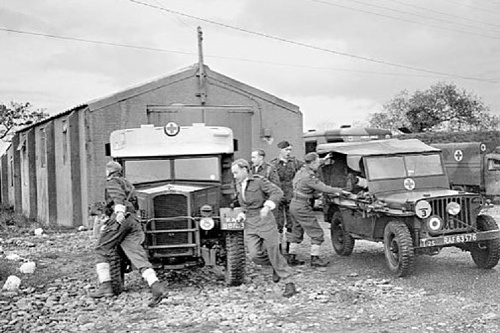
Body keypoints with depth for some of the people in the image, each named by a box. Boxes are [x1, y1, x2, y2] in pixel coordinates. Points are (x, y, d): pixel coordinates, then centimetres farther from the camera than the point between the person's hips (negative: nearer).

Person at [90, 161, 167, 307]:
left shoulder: (112, 182, 8)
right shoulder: (127, 183, 33)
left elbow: (118, 194, -13)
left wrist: (120, 209, -30)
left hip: (120, 218, -7)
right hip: (133, 220, 7)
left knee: (102, 251, 11)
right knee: (138, 256, -6)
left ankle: (105, 286, 5)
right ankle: (157, 288, -23)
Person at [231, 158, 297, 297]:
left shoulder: (259, 181, -8)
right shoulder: (239, 186, 13)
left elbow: (277, 192, -19)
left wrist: (267, 207, -33)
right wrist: (242, 214, 10)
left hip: (265, 220, -5)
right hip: (250, 225, 6)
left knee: (274, 253, -5)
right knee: (255, 255, -10)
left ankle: (289, 284, 7)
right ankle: (276, 266, 18)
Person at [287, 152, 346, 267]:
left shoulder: (301, 171, 7)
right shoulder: (308, 177, -21)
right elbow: (324, 188, -20)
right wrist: (340, 191, -10)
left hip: (294, 204, 10)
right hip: (302, 207, -10)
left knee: (297, 233, 18)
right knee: (317, 233, -1)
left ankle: (291, 258, 21)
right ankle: (315, 259, 1)